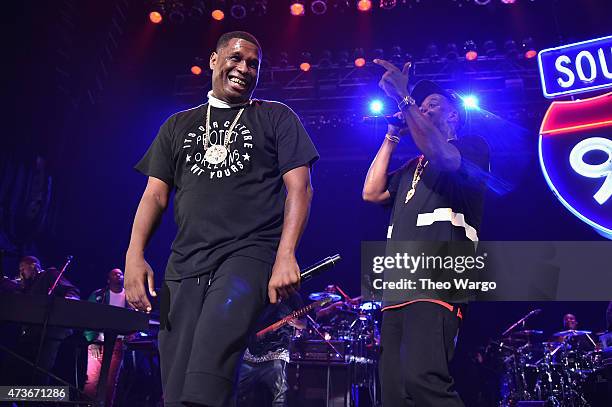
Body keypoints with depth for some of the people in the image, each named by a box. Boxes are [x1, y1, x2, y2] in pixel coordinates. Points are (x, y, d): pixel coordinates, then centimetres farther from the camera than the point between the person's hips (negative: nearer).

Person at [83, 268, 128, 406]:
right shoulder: (98, 295, 7)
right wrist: (92, 341, -8)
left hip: (117, 343, 1)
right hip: (97, 342, -1)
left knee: (110, 381, 1)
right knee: (91, 380, -10)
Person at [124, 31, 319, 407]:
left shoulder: (277, 118, 9)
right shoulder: (178, 125, 19)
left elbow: (300, 187, -1)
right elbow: (156, 193, 13)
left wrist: (286, 256, -14)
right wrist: (135, 254, -2)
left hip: (250, 253, -4)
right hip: (185, 263, 4)